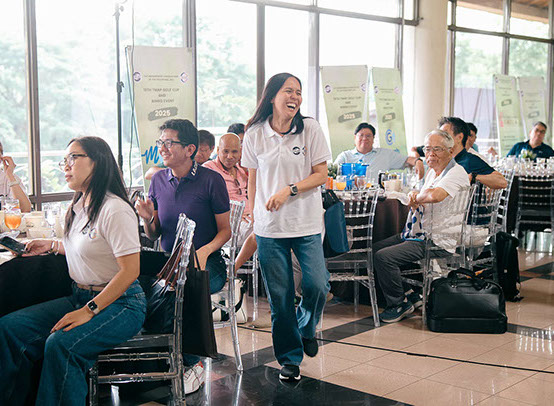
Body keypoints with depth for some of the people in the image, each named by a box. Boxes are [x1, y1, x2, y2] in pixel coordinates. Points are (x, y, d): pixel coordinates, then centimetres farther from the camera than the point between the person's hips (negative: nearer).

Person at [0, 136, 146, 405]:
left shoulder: (115, 210, -16)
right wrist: (52, 245, 17)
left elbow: (130, 271, -20)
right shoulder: (79, 206, 12)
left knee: (60, 344, -33)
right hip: (81, 297, 9)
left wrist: (89, 311, -22)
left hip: (120, 303, -9)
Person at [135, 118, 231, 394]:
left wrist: (205, 251, -20)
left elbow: (225, 230, -1)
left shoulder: (210, 180, -4)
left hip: (206, 263, -4)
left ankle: (192, 365, -12)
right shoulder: (158, 180, 10)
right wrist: (147, 219, -9)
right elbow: (153, 237, 13)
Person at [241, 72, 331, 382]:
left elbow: (321, 175, -2)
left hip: (307, 223, 0)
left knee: (317, 285, -8)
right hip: (269, 227, 0)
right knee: (280, 295, 4)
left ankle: (307, 328, 26)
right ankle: (290, 358, 21)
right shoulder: (255, 134, 2)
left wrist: (289, 190, -14)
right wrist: (252, 215, 11)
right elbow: (253, 179, 11)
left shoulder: (310, 129, -1)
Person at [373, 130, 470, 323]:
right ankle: (414, 294, 17)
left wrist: (418, 197, -12)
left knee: (384, 257, -23)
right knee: (375, 249, 11)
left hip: (437, 242, -10)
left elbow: (434, 196, -34)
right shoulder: (432, 172, 16)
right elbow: (420, 201, 23)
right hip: (417, 234, 10)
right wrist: (414, 197, -2)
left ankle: (400, 304, -2)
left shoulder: (456, 173, -15)